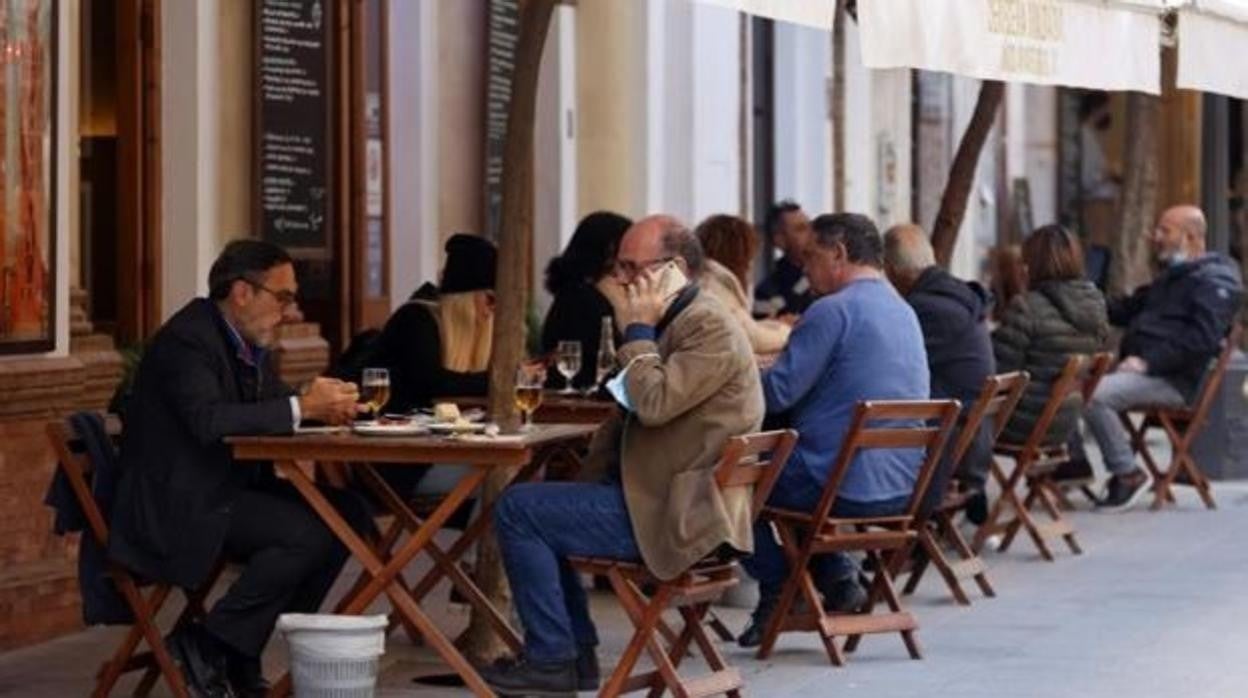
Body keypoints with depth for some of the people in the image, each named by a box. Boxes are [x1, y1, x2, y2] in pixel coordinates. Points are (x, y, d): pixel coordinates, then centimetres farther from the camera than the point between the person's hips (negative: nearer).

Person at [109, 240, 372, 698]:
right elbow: (209, 420, -31)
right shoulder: (187, 339, -17)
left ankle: (243, 656, 0)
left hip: (230, 488, 10)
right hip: (179, 504, -10)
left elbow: (272, 411, 16)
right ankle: (206, 646, -12)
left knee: (348, 513, -3)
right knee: (307, 532, -25)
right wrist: (302, 407, -27)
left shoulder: (249, 342, 13)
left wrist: (323, 405, -7)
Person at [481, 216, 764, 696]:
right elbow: (632, 413, 22)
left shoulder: (711, 330, -17)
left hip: (680, 517, -11)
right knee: (539, 508, 26)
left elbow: (654, 404, -29)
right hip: (658, 498, 11)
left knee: (517, 510, -12)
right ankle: (577, 655, 21)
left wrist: (638, 332, -15)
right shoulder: (671, 323, 16)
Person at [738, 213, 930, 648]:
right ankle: (837, 577, 18)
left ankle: (776, 596, 15)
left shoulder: (833, 311, -14)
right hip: (903, 488, 8)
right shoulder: (904, 312, 15)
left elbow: (776, 392, -17)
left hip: (847, 489, -8)